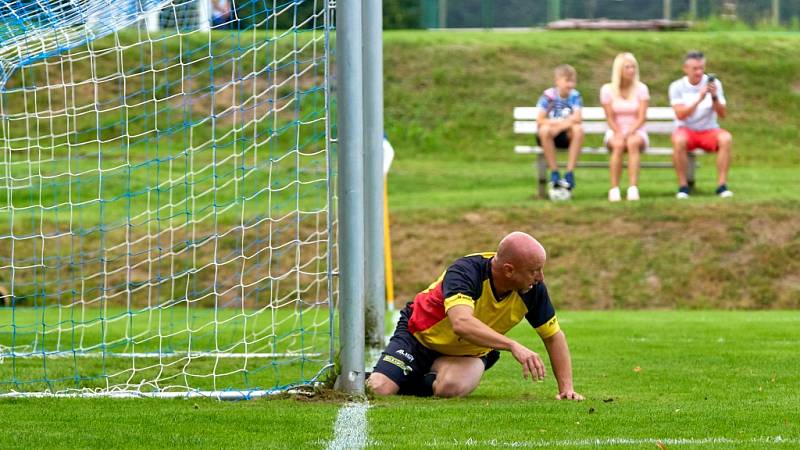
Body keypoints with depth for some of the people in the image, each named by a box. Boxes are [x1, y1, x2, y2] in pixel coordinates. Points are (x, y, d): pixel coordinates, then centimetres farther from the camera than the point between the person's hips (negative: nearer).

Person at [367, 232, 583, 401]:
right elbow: (461, 323, -52)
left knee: (451, 388, -32)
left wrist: (566, 388, -13)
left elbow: (554, 336, -4)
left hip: (469, 353, 3)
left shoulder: (533, 289, -18)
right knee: (379, 389, -23)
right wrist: (513, 346, -61)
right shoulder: (465, 271, -35)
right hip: (418, 337, -3)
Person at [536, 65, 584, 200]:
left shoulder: (575, 96, -2)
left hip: (566, 135, 1)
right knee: (545, 129, -34)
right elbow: (540, 120, -14)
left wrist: (558, 124, -25)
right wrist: (563, 122, -21)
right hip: (550, 136, -1)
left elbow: (577, 118, -15)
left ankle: (569, 175, -28)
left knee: (578, 129, -30)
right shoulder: (548, 96, -7)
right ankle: (554, 176, -28)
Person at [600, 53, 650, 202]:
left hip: (636, 132, 0)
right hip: (615, 132, 0)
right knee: (618, 144, -36)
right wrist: (619, 133, -20)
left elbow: (642, 117, -6)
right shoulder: (607, 90, 1)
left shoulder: (641, 88, 1)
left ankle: (633, 188, -44)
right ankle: (614, 189, -35)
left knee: (633, 142, -37)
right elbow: (610, 118, -2)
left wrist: (629, 133, -21)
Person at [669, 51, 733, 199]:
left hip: (709, 130, 2)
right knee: (679, 140, -37)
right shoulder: (677, 87, -3)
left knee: (726, 138, -31)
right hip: (686, 130, -2)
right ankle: (683, 186, -25)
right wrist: (699, 99, -28)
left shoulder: (714, 84, 1)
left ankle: (722, 184, -27)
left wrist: (714, 97, -24)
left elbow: (722, 114, -5)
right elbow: (680, 115, -16)